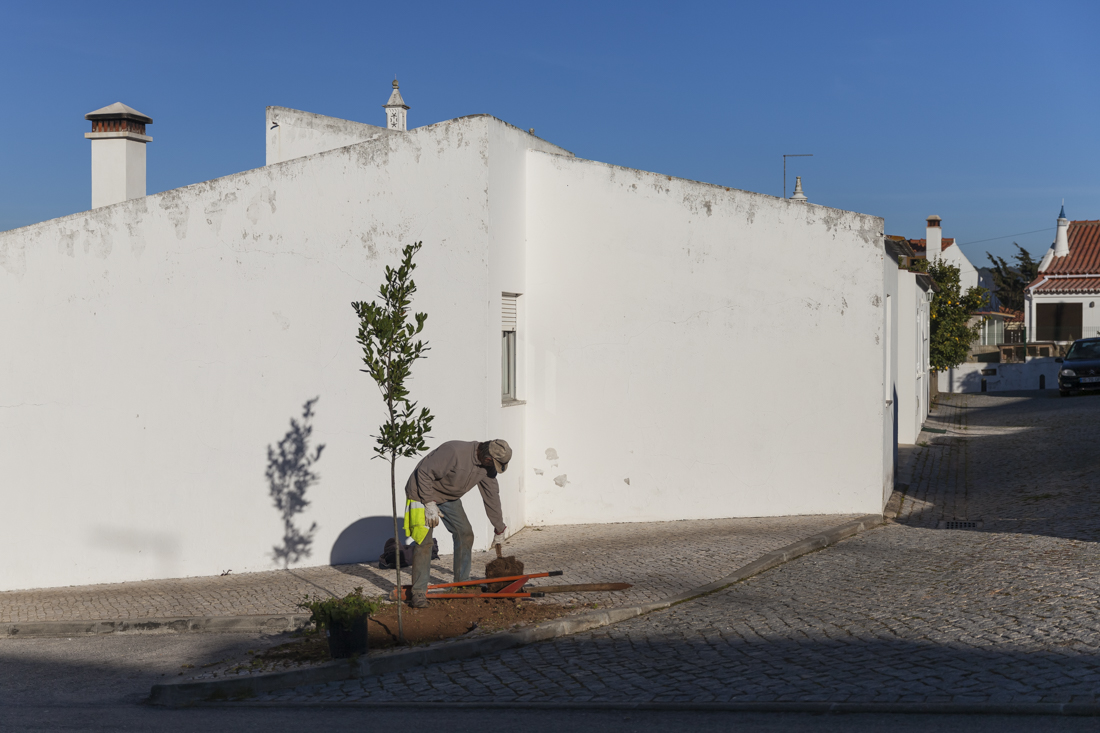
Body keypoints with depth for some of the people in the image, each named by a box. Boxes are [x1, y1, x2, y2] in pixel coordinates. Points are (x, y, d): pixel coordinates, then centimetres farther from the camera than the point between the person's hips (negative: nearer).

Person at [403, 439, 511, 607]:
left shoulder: (487, 466, -8)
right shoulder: (454, 452, -33)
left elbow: (492, 496, 4)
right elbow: (424, 473, -28)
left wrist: (499, 529, 10)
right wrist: (430, 504, -26)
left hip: (449, 497, 8)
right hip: (423, 493, -8)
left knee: (465, 534, 4)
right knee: (424, 542, -14)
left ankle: (462, 583, 16)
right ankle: (418, 592, -8)